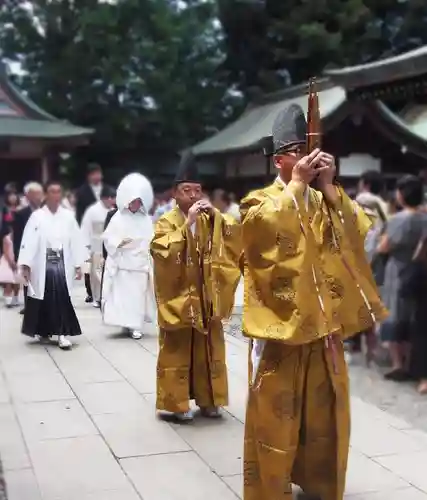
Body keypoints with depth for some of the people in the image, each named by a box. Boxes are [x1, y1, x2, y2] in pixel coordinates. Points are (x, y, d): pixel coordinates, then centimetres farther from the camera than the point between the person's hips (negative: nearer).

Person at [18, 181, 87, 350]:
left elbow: (76, 240, 5)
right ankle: (43, 330, 24)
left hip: (62, 263, 1)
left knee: (63, 298, -9)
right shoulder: (37, 216, -1)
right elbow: (29, 241, -6)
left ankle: (63, 333, -6)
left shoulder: (68, 216, 5)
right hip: (42, 264, -1)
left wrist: (78, 265, 2)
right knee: (44, 299, 5)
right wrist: (25, 265, -13)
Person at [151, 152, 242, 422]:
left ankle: (208, 399, 22)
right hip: (178, 296, -4)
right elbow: (163, 251, -23)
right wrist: (187, 223, -25)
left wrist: (215, 214, -15)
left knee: (209, 349, 11)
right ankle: (176, 403, 11)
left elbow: (236, 234, -3)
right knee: (177, 351, 2)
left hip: (206, 297, 5)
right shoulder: (166, 222, -6)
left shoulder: (210, 219, 8)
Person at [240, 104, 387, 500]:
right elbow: (269, 226, -24)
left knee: (324, 413, 14)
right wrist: (297, 184, -18)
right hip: (280, 321, -5)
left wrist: (329, 187, -10)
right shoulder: (260, 202, -1)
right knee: (275, 413, -1)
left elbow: (356, 232, -3)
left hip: (322, 322, 5)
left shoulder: (324, 201, 13)